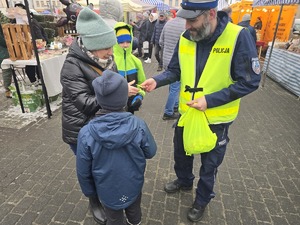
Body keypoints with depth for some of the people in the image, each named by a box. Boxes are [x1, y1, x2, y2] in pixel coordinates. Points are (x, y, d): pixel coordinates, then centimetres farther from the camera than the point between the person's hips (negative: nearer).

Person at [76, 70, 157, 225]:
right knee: (134, 212, 31)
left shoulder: (86, 134, -27)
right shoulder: (139, 125, -26)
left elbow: (83, 171, -13)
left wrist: (89, 191, 6)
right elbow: (151, 153, -9)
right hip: (134, 185, 2)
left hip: (108, 190, -1)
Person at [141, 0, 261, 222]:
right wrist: (157, 81, -18)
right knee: (181, 152, 25)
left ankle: (202, 199, 46)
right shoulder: (185, 38, -7)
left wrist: (210, 100, -24)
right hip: (186, 112, 5)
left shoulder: (239, 37, -21)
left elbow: (250, 81, -18)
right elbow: (175, 70, 3)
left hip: (216, 119, -4)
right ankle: (184, 181, 57)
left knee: (209, 164, 18)